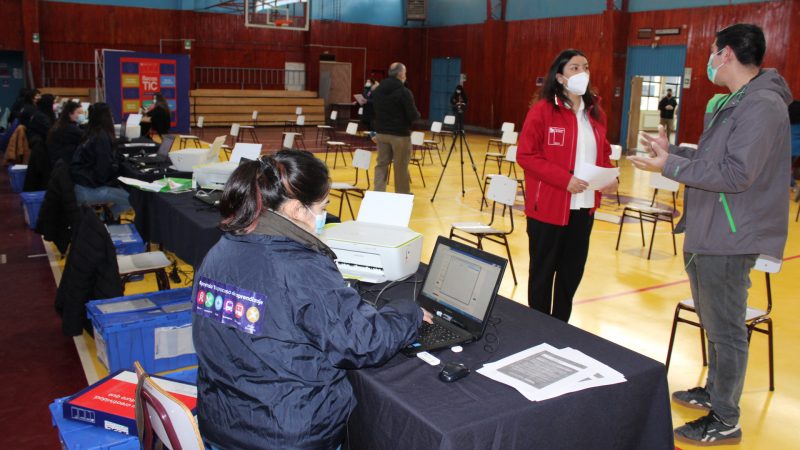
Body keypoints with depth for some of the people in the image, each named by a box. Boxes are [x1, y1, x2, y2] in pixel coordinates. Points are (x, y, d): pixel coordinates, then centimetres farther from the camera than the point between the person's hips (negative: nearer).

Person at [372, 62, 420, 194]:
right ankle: (403, 194, 18)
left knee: (381, 164, 8)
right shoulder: (404, 92, -14)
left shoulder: (377, 90, 7)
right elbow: (413, 115, -14)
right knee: (401, 167, 6)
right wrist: (417, 114, 7)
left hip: (381, 133, 6)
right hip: (400, 134, -5)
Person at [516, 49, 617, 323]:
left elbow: (603, 153, 18)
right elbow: (525, 155, -13)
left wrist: (611, 177, -3)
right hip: (548, 206, -5)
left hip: (584, 207, 6)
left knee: (572, 272, 13)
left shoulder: (595, 112, 8)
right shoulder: (543, 110, -10)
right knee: (543, 272, 8)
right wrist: (564, 179, -21)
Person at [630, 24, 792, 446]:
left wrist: (669, 166, -22)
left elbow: (735, 174, -25)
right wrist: (671, 149, 11)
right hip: (708, 234, 10)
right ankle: (713, 391, 38)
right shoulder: (729, 103, 13)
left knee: (726, 330, 1)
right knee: (714, 323, 22)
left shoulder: (762, 106, -19)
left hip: (729, 239, -10)